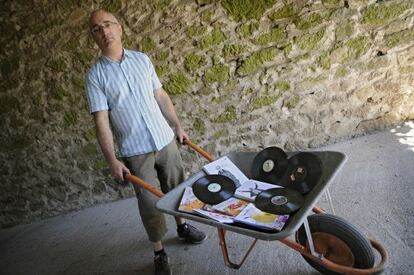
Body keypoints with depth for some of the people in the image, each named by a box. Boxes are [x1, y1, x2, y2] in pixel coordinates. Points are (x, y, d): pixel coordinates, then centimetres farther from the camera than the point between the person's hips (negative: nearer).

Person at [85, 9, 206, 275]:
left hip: (165, 140, 4)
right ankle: (159, 252, 23)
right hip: (135, 151, -3)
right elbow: (101, 121, -11)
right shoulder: (95, 75, -7)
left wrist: (178, 126, 10)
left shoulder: (142, 59, 3)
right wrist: (112, 159, -18)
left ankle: (183, 226, 42)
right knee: (150, 202, 3)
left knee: (177, 187, 17)